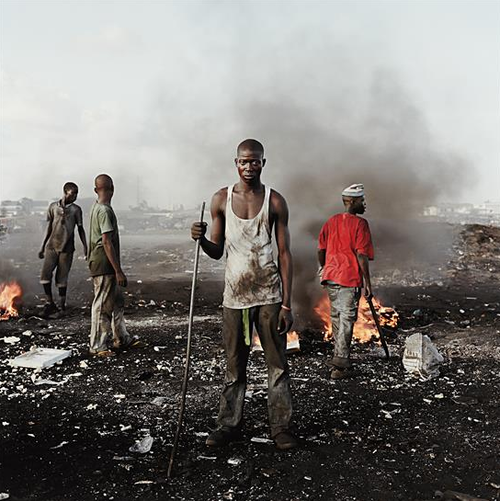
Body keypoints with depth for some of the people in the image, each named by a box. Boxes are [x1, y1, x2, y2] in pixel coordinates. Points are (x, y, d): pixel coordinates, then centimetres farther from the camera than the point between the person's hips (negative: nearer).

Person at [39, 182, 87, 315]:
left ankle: (62, 306, 13)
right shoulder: (53, 206, 6)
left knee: (62, 278, 1)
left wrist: (85, 246, -1)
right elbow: (48, 228, 11)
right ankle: (50, 303, 9)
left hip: (67, 248, -2)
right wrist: (42, 247, 11)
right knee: (45, 274, -6)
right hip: (52, 246, 2)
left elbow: (80, 229, 6)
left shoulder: (76, 209, 2)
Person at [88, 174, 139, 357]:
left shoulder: (97, 207, 12)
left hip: (105, 266, 10)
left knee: (117, 301, 17)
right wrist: (118, 271, -22)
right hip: (104, 265, -10)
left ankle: (121, 338, 27)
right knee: (102, 305, -2)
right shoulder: (104, 211, -18)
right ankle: (97, 346, 6)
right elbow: (107, 242, -23)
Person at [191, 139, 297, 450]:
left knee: (277, 363, 3)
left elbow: (285, 253, -1)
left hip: (269, 295, -1)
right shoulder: (222, 199, 4)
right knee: (234, 365, 10)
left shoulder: (275, 201, -1)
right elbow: (217, 252, 9)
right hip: (234, 295, 2)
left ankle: (281, 427, 13)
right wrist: (201, 239, -14)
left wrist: (287, 303, -6)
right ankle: (230, 425, 20)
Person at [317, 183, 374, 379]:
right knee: (346, 319, -3)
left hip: (331, 277, 7)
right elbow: (361, 255, -14)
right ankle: (341, 365, -3)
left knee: (336, 317, 18)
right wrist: (367, 282, -10)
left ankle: (339, 356, 30)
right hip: (350, 278, -7)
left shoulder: (331, 221, 10)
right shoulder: (359, 224, -9)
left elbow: (321, 249, 12)